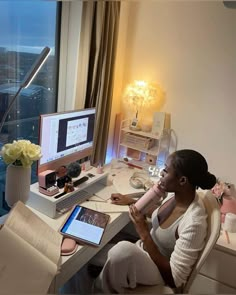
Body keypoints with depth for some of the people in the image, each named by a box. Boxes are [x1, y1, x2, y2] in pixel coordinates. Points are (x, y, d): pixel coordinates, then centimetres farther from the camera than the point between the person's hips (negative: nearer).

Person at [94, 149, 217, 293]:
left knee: (123, 249, -32)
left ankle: (104, 289, -3)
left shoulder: (193, 223, -34)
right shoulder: (176, 194, -12)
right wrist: (131, 202, 8)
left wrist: (144, 233, -30)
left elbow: (175, 279, -27)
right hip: (147, 250, 7)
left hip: (162, 273, -7)